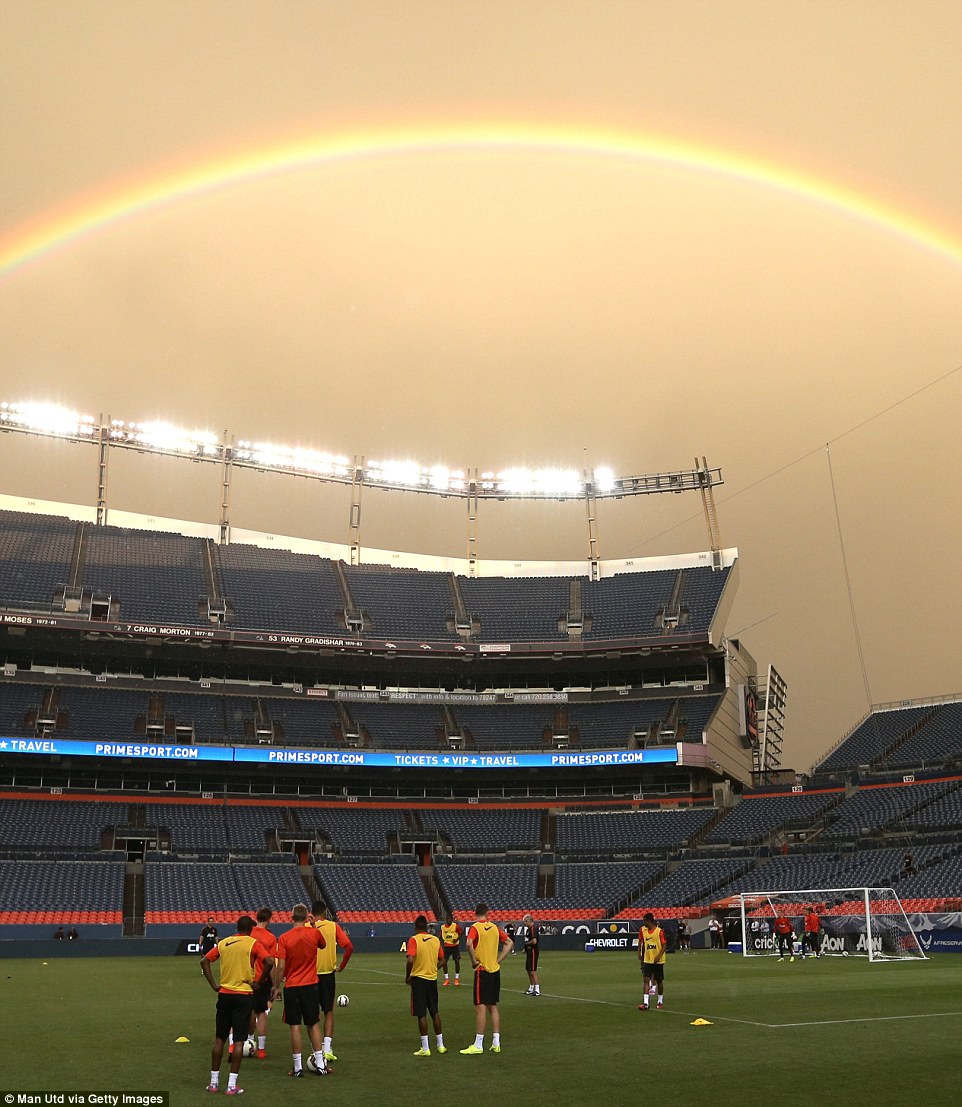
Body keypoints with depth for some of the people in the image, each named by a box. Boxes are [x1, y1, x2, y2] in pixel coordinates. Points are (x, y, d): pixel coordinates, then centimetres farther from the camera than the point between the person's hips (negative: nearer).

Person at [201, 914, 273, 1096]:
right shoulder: (253, 944, -6)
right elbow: (269, 962, -19)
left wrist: (214, 985, 4)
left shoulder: (223, 943, 7)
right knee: (238, 1040, 1)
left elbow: (204, 961, 4)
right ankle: (232, 1085, 1)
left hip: (224, 994, 4)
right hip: (244, 995, -4)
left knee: (219, 1038, 12)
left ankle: (214, 1082, 17)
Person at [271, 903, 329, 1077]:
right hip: (310, 985, 2)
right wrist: (312, 925, 19)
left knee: (295, 1026, 4)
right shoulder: (314, 933, -4)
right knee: (314, 1025, 11)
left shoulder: (284, 938, -9)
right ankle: (320, 1065, 12)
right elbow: (323, 945, 19)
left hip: (291, 987, -1)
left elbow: (280, 966, -10)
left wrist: (276, 986, 1)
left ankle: (298, 1067, 6)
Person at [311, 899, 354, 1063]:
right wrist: (342, 966, 2)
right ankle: (327, 1048, 1)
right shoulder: (333, 926, -3)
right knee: (329, 1012, 11)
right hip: (327, 974, 0)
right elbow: (349, 947, -9)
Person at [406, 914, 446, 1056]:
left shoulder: (414, 940, -11)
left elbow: (410, 960, -22)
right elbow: (441, 961, 10)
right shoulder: (436, 940, 5)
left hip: (418, 979, -5)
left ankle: (425, 1048, 1)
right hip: (433, 979, 5)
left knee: (421, 1015, 0)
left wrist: (407, 977, -9)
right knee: (434, 1012, 16)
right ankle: (440, 1045, 21)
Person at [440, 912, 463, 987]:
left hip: (455, 946, -3)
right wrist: (442, 945, 1)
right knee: (444, 962, -3)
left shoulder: (455, 926, -10)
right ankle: (446, 979, 7)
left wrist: (457, 939, -20)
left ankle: (457, 979, 14)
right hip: (446, 946, 3)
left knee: (457, 961, 1)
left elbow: (461, 932, -5)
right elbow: (441, 937, 11)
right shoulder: (442, 927, 1)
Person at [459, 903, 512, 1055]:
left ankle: (478, 1045, -4)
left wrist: (474, 961, -15)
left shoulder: (475, 928, -10)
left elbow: (469, 943, -28)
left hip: (482, 971, -6)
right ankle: (496, 1043, 14)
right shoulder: (494, 927, 9)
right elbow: (509, 942, 15)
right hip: (495, 970, 6)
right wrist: (498, 960, 11)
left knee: (480, 1007, -5)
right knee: (493, 1007, 13)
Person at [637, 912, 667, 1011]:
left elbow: (664, 946, -11)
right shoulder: (643, 930, 1)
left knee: (659, 981, 9)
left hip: (658, 961, -3)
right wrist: (639, 953, 9)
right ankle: (645, 1003, -12)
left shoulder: (659, 931, -14)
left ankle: (660, 1001, 26)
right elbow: (640, 941, 16)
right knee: (646, 980, -8)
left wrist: (659, 956, -21)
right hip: (647, 960, 3)